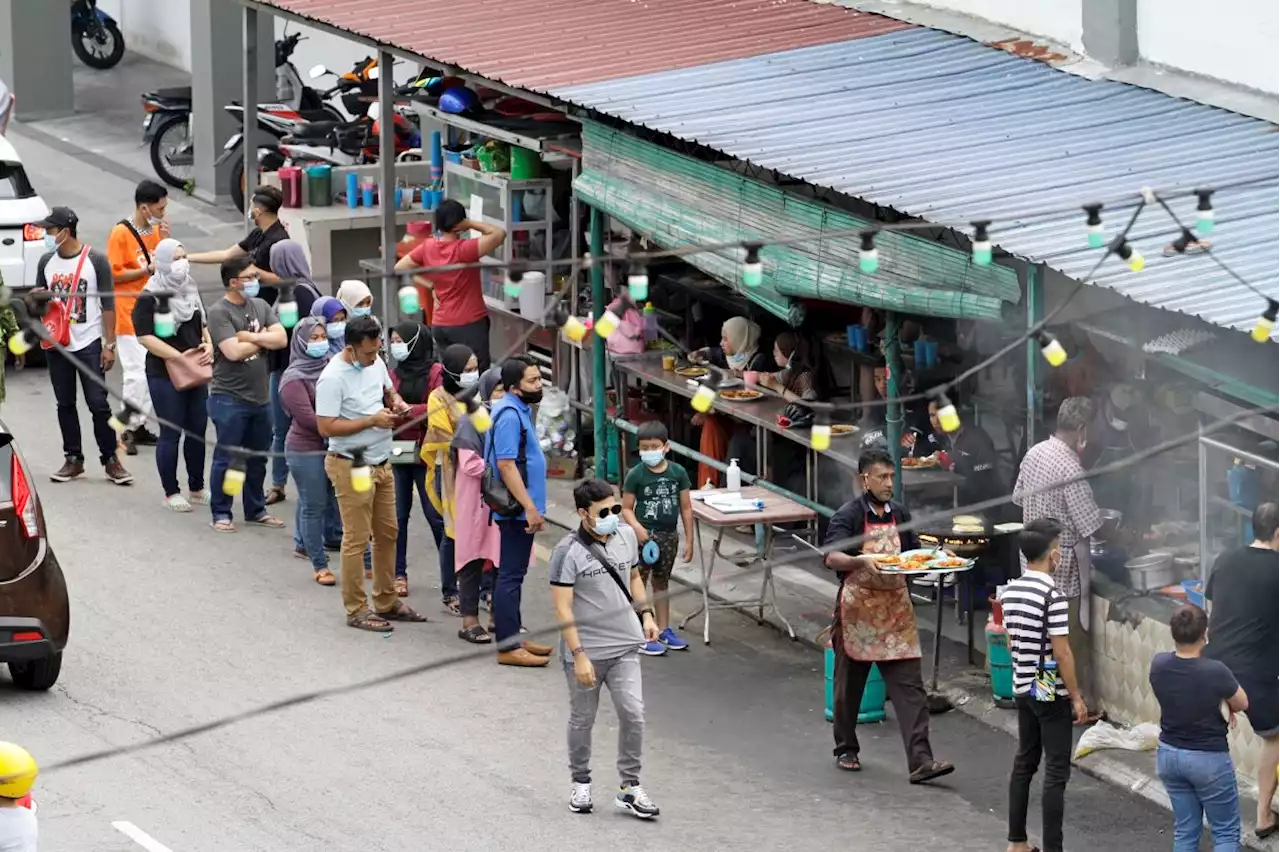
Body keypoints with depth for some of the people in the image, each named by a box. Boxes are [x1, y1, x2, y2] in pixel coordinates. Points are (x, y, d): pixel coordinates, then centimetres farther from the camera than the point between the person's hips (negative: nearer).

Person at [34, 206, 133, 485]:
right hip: (57, 345, 5)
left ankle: (110, 460, 2)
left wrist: (109, 345, -9)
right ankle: (73, 459, 16)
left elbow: (108, 305, -5)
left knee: (98, 404, -4)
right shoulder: (46, 263, 7)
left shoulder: (95, 260, -6)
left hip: (88, 344, -5)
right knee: (65, 404, 8)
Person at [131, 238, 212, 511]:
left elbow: (202, 325, 24)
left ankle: (196, 489, 22)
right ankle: (171, 493, 6)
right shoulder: (149, 299, -10)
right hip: (164, 374, -7)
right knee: (171, 432, -2)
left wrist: (209, 345, 2)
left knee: (198, 429, 10)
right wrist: (178, 356, -23)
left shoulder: (190, 292, 13)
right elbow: (145, 337, -17)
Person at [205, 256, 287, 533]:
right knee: (226, 458, 0)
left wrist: (249, 337, -15)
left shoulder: (261, 306, 9)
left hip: (260, 396, 7)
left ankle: (255, 509, 27)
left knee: (257, 458, 15)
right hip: (230, 398, -7)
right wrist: (263, 340, -6)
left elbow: (280, 338, -3)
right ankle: (221, 513, 7)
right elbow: (233, 352, -21)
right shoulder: (219, 312, -12)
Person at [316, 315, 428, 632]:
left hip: (381, 463, 8)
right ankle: (356, 610, 5)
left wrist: (395, 401, 0)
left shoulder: (376, 363, 4)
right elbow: (326, 426, -23)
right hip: (352, 466, -8)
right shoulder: (333, 377, -20)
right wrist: (372, 421, -21)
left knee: (387, 533, 15)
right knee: (357, 539, -3)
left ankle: (386, 602, 26)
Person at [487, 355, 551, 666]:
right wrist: (530, 507, -25)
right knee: (511, 575, -7)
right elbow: (506, 464, -24)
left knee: (513, 573, 15)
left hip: (520, 509, 10)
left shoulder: (519, 410, 14)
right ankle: (508, 646, -6)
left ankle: (512, 638, 22)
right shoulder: (509, 414, -18)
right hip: (517, 509, -10)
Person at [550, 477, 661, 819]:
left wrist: (645, 614, 6)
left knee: (633, 713, -5)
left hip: (624, 648, 4)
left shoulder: (626, 536, 2)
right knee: (582, 720, 10)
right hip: (586, 652, -4)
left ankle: (630, 788, 5)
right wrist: (578, 655, -21)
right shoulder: (569, 552, -17)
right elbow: (562, 607, -18)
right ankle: (581, 783, 29)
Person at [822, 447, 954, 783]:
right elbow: (832, 558, -21)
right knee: (850, 683, 10)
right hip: (858, 606, -4)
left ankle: (920, 761, -11)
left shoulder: (899, 513, 8)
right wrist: (862, 560, -39)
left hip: (896, 607, 4)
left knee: (909, 685, -6)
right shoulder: (848, 516, -9)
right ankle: (846, 749, 30)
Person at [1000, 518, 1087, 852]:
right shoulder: (1052, 596, -20)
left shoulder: (1010, 591, 4)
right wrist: (1076, 697, -12)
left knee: (1024, 762, 16)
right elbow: (1061, 652, -19)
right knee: (1056, 771, -2)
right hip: (1051, 693, -8)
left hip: (1023, 689, 8)